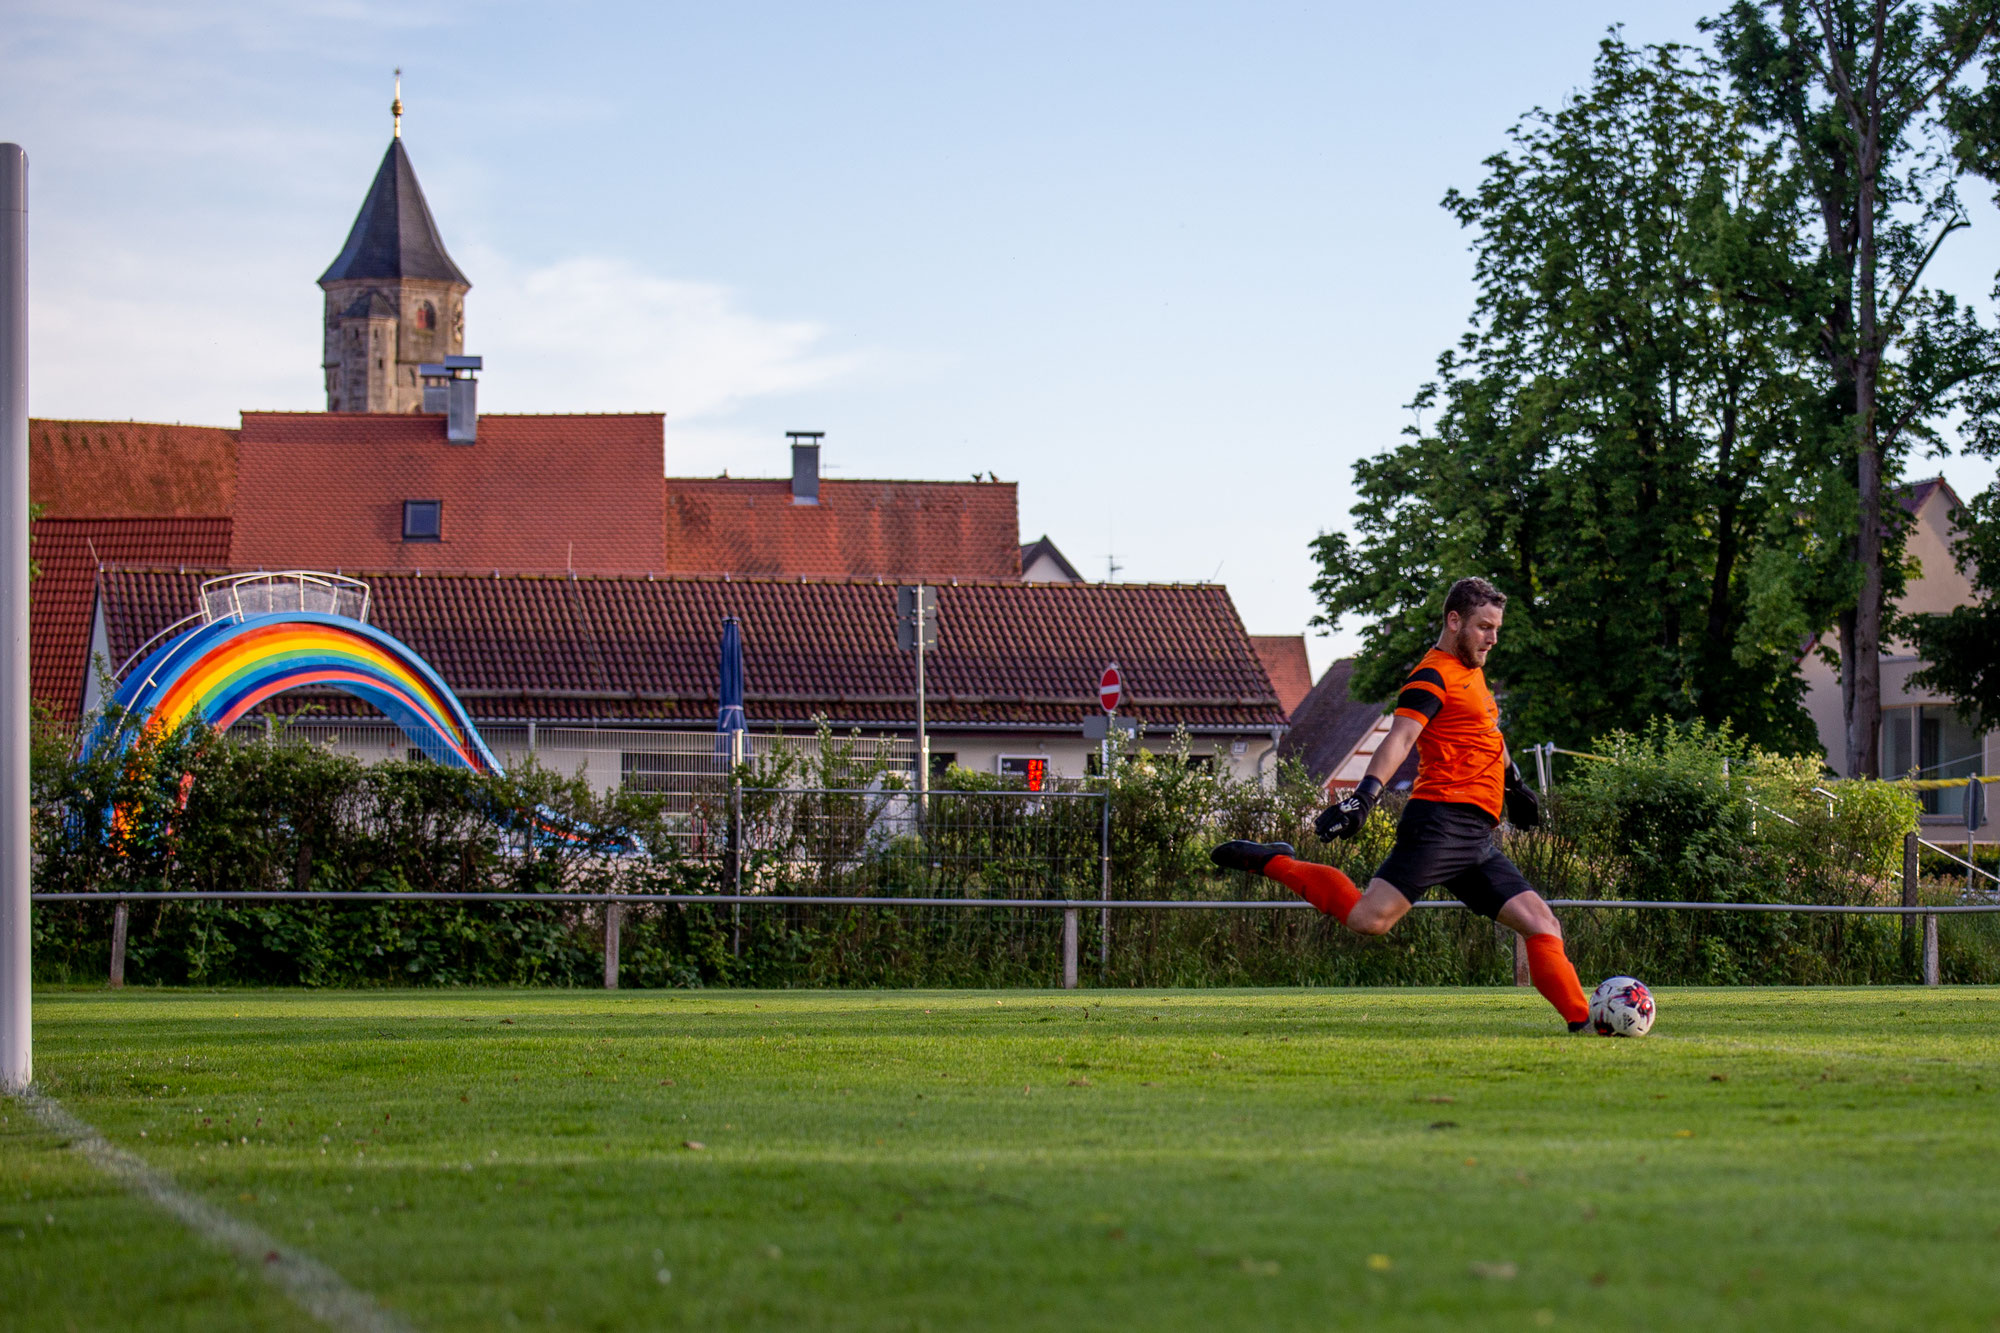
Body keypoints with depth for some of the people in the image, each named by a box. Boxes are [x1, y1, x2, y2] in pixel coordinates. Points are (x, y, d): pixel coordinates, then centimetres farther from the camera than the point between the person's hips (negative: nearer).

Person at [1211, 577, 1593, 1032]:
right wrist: (1366, 794, -36)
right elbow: (1401, 737, -22)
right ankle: (1273, 862, -5)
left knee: (1541, 924, 3)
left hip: (1476, 840, 9)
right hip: (1442, 821, -9)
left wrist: (1513, 782, 52)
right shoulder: (1433, 677, -6)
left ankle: (1582, 1022, 5)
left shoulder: (1472, 671, 23)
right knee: (1369, 918, -22)